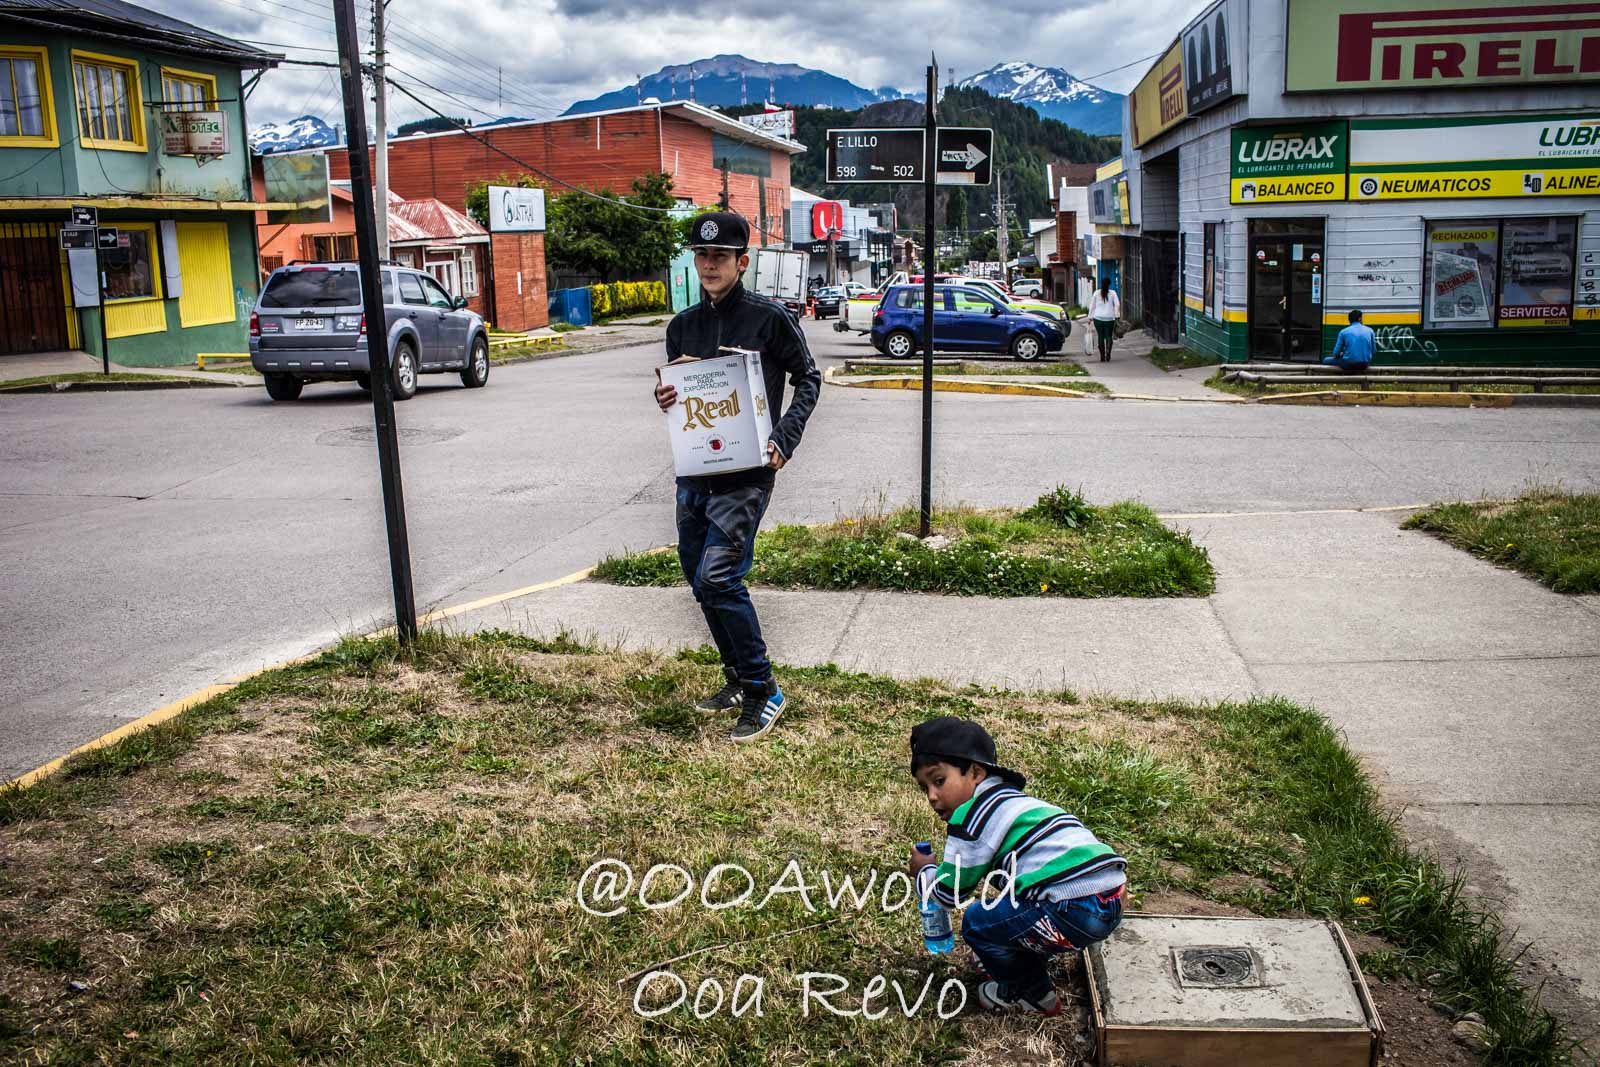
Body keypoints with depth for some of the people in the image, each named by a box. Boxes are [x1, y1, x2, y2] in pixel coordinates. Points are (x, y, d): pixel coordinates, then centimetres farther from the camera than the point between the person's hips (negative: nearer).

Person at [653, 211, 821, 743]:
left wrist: (783, 440, -11)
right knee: (701, 582, 12)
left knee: (718, 578, -17)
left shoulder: (769, 318, -5)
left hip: (745, 474, -7)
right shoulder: (682, 326, 11)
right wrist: (663, 399, -5)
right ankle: (738, 679, 30)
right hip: (693, 473, 7)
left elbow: (808, 379, 2)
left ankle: (763, 692, -2)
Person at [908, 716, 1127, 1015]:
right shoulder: (1012, 800, 23)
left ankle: (1034, 995, 17)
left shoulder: (973, 814, -4)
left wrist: (923, 870, 21)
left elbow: (950, 892, 3)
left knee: (976, 922, 4)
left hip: (1079, 913, -10)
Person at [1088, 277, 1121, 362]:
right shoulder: (1112, 293, 0)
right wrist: (1117, 316, -2)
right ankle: (1108, 354, -13)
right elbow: (1117, 305, -6)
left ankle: (1102, 357, 7)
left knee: (1101, 337, 7)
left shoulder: (1096, 293, 3)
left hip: (1098, 318, 1)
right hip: (1109, 318, -1)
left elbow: (1092, 306, 5)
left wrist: (1090, 317, 10)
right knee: (1109, 336, 6)